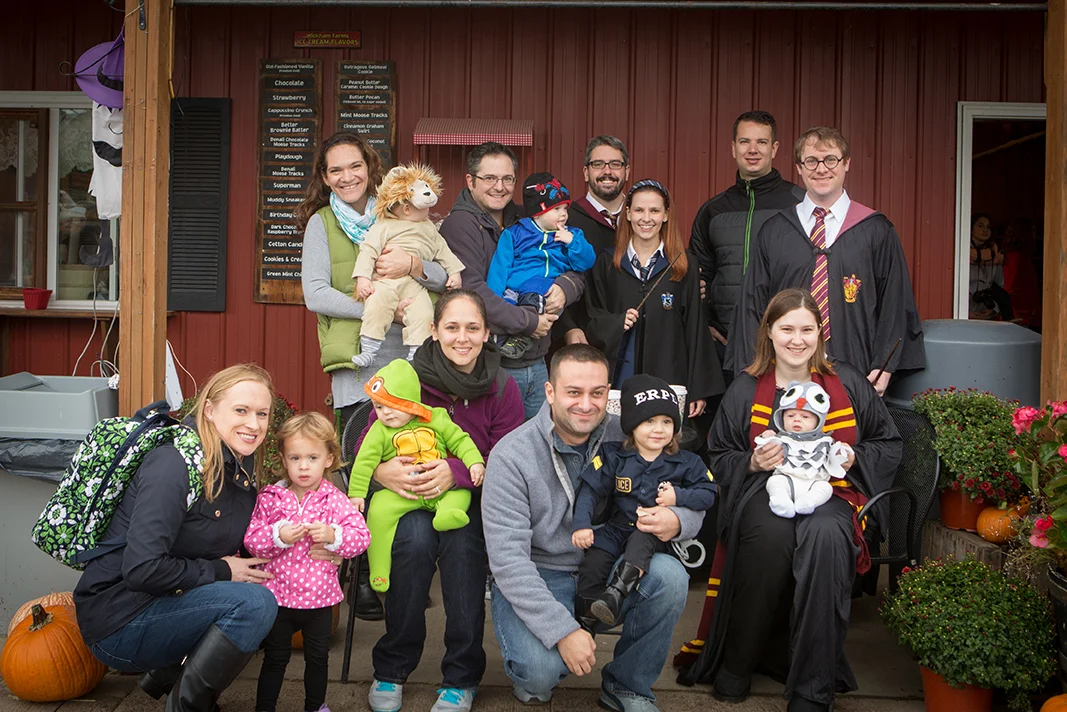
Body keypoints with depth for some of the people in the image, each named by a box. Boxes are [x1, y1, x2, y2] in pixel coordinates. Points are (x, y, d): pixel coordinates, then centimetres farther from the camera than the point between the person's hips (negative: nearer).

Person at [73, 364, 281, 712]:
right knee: (256, 603, -24)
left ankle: (165, 673, 11)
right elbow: (142, 570, -28)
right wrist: (218, 571, -17)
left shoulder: (241, 466, 4)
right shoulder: (175, 464, -22)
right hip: (118, 621, -9)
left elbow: (227, 549, 14)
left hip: (168, 602, 9)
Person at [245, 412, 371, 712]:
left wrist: (333, 536, -26)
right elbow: (251, 540, -8)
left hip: (319, 597, 1)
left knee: (318, 658, 18)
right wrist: (277, 536, -25)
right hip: (278, 596, -1)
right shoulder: (270, 498, -6)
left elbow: (362, 537, -10)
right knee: (275, 659, 13)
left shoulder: (335, 500, -7)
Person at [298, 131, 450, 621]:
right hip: (356, 361, -2)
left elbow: (447, 279, 7)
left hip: (407, 356, 2)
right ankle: (365, 580, 8)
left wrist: (414, 266, -14)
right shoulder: (321, 223, 8)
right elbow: (315, 295, -5)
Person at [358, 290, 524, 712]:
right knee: (415, 539, -33)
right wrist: (381, 471, -29)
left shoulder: (502, 388, -5)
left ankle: (462, 678, -14)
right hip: (408, 499, 0)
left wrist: (457, 473, -27)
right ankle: (391, 670, -12)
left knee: (461, 543, -33)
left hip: (472, 500, 0)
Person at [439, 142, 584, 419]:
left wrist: (565, 287, -8)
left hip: (536, 362, 7)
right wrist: (529, 322, -16)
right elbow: (471, 291, -21)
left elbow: (576, 270, 16)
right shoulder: (460, 224, -9)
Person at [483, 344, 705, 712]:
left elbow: (693, 502, -2)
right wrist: (562, 629, -29)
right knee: (541, 669, -30)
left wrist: (678, 520, -28)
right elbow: (507, 559, -21)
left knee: (669, 575, -24)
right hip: (536, 578, -3)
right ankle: (532, 673, 11)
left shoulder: (624, 438, -7)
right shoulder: (511, 456, -17)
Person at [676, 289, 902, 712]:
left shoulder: (847, 384, 9)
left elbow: (890, 444, 14)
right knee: (771, 534, -37)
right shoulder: (745, 390, 10)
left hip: (830, 490, 0)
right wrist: (753, 462, -8)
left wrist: (853, 458, -6)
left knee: (825, 534, -37)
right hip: (764, 488, 0)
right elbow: (719, 458, 14)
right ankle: (735, 663, -17)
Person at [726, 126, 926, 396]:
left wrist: (883, 369, -4)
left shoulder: (876, 231, 6)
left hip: (855, 374, -1)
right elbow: (752, 305, 8)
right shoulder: (773, 232, 9)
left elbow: (895, 303, 5)